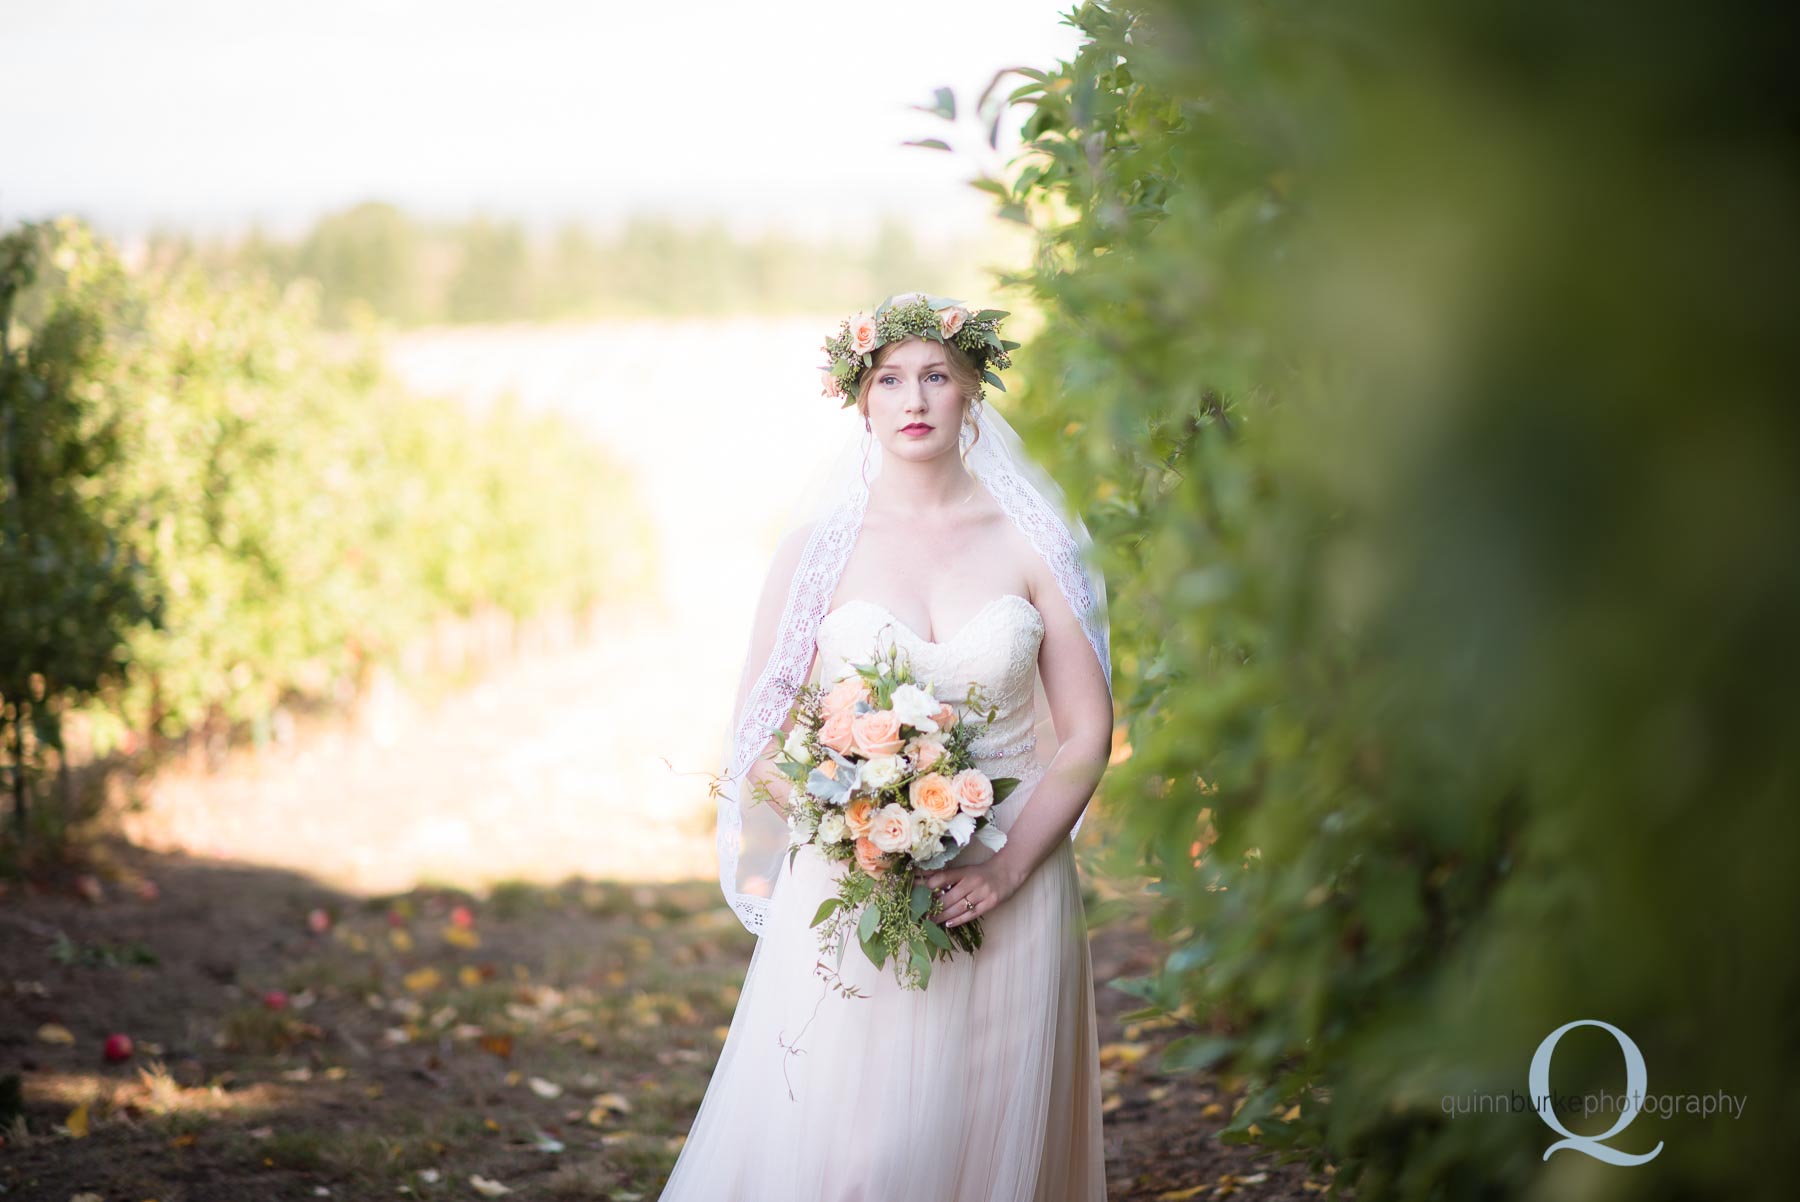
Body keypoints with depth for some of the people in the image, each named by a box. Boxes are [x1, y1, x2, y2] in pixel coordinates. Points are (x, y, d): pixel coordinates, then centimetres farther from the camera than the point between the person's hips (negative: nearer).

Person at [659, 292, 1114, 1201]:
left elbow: (1087, 733, 2)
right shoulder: (821, 545, 0)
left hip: (1007, 897, 1)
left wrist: (1008, 867, -12)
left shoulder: (1029, 541, 2)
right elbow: (758, 738, 1)